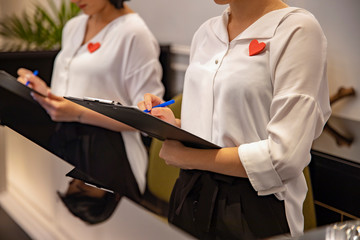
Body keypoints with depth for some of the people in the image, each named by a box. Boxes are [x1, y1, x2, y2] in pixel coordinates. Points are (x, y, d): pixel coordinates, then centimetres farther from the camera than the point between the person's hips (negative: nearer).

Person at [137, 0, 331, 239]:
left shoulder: (297, 29, -14)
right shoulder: (206, 31, 8)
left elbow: (286, 156, -22)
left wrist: (186, 157, -18)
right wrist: (174, 125, -2)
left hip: (254, 210, -6)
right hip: (190, 198, 7)